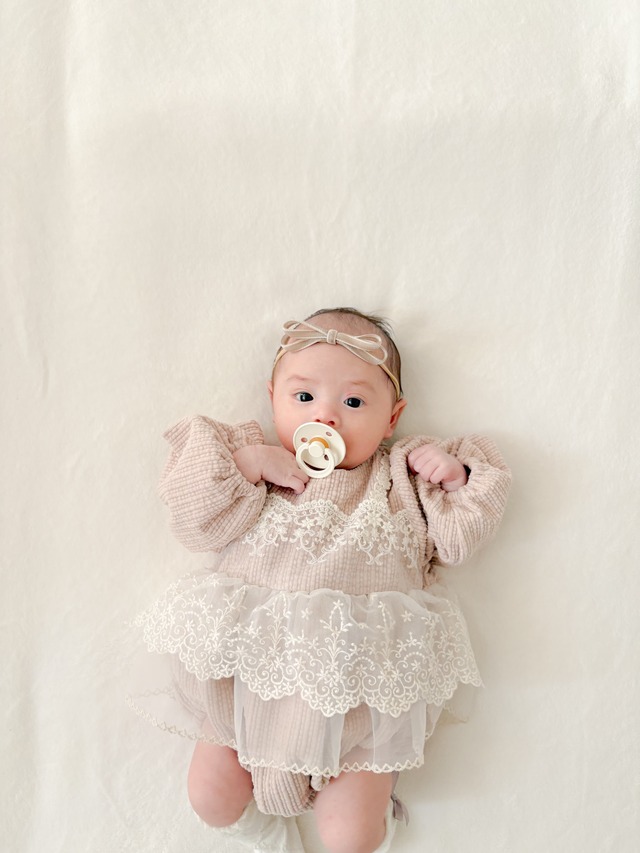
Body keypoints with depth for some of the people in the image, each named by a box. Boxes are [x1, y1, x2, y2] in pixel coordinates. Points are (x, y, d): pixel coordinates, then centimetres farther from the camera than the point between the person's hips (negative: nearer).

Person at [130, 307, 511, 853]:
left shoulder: (400, 480, 8)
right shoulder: (260, 471, 7)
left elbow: (453, 542, 6)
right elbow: (199, 525, -4)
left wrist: (456, 478, -7)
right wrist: (249, 461, -13)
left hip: (355, 683, -1)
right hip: (250, 668, 2)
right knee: (213, 798, 4)